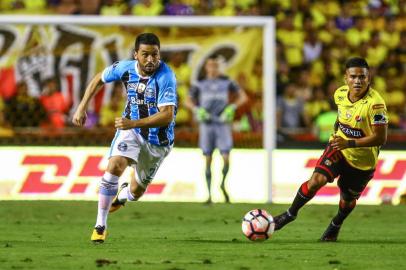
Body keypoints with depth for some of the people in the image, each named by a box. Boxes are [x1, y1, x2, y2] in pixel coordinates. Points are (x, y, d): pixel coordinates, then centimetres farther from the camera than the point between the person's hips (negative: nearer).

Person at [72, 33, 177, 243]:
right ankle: (100, 226, -18)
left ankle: (123, 194, 52)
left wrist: (134, 123, -42)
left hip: (157, 141, -2)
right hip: (130, 128, 2)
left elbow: (167, 115, -33)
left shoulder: (165, 77, -27)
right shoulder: (126, 68, -12)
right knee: (115, 166, -27)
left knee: (137, 191, 11)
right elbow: (99, 79, 9)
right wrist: (82, 107, 4)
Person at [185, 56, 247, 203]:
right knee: (208, 160, 0)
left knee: (226, 159, -9)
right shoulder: (200, 84, 5)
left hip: (223, 124, 0)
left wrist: (232, 108, -8)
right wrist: (197, 109, -9)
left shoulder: (226, 82, 5)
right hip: (206, 124, 0)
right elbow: (188, 101, 11)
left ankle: (223, 184, 19)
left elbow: (242, 96, 8)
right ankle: (209, 194, 6)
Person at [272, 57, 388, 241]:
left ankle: (336, 225, 46)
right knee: (316, 180, -19)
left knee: (348, 199, 14)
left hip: (363, 160, -3)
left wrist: (349, 143, -32)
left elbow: (380, 138, -27)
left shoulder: (375, 103, -28)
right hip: (338, 148, 3)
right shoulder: (340, 94, -9)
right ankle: (290, 214, 2)